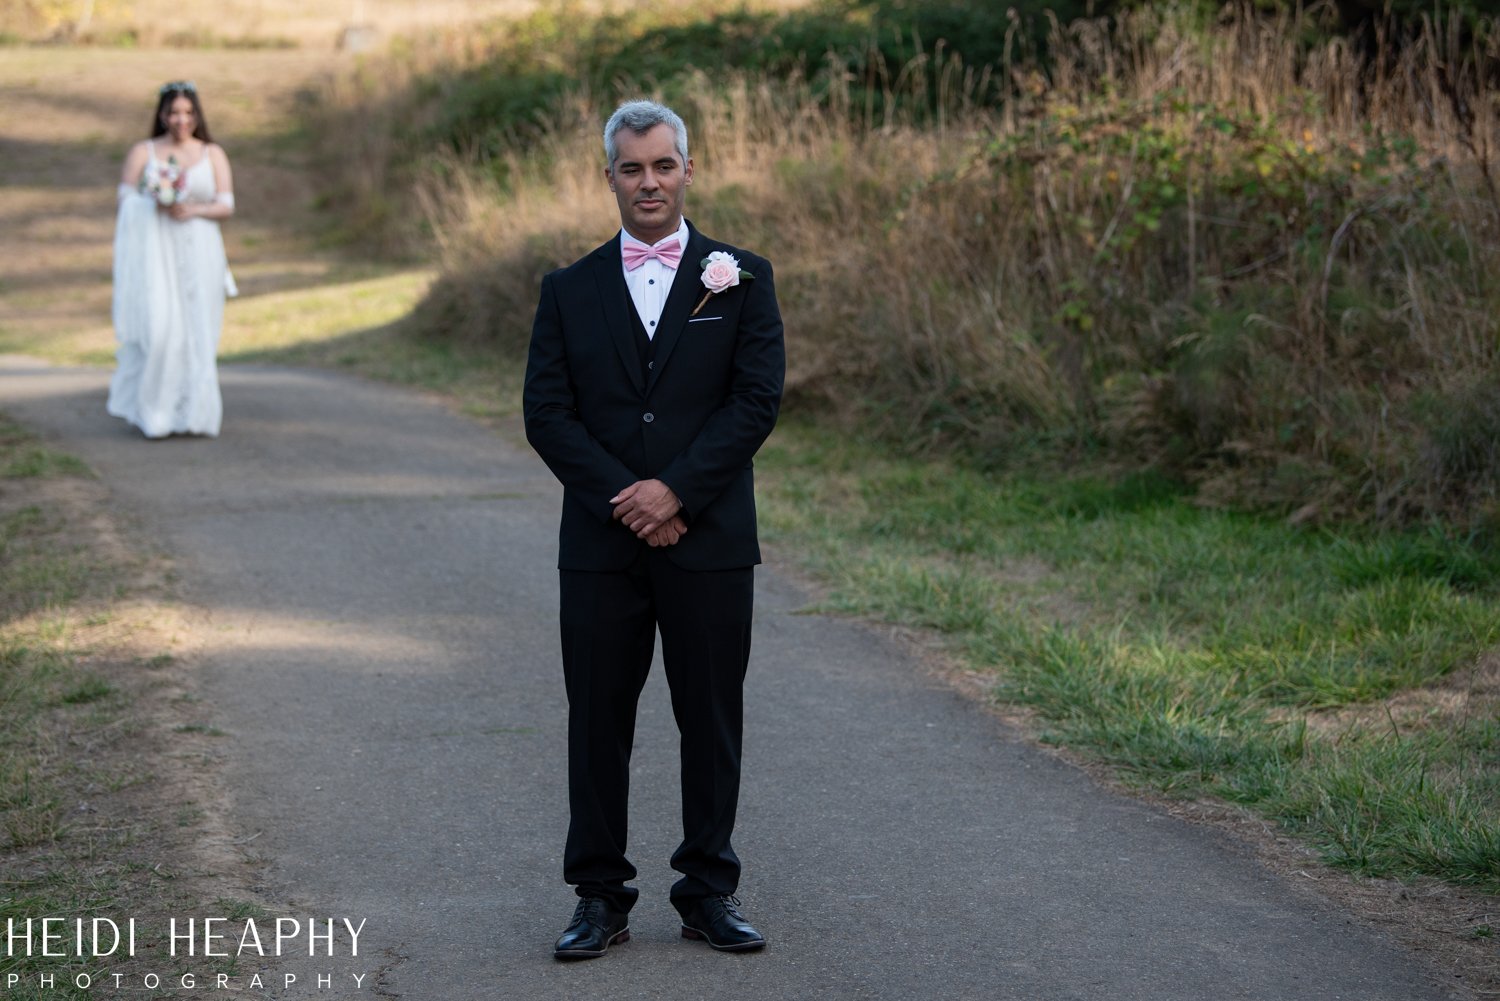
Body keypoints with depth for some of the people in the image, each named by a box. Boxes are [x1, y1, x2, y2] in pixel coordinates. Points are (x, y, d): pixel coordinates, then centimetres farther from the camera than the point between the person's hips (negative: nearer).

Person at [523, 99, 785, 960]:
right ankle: (602, 897, 13)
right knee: (599, 720, 5)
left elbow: (759, 398, -6)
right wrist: (623, 497, -12)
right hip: (601, 547, 1)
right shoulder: (570, 291, 8)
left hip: (710, 542, -1)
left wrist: (677, 491, -15)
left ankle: (709, 891, 16)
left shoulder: (741, 278, 3)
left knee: (712, 720, 5)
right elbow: (546, 412, 1)